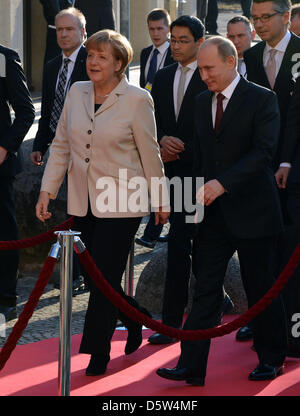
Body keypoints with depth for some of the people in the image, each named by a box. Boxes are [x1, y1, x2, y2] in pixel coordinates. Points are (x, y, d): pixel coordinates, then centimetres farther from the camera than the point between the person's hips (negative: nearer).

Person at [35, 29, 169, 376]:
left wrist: (159, 199, 3)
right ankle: (134, 317, 36)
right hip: (83, 202, 5)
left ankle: (97, 352, 7)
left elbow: (150, 153, -2)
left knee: (104, 278, -5)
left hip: (121, 202, -5)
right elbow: (61, 145, 10)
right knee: (95, 278, 9)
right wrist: (47, 190, 5)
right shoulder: (76, 93, 5)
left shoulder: (137, 99, -8)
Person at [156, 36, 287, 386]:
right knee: (205, 289, -1)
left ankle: (271, 359, 22)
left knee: (261, 290, 6)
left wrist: (222, 183, -27)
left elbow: (263, 151, -19)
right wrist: (198, 193, 13)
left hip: (251, 212, -5)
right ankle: (191, 367, -4)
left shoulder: (262, 100, -8)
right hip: (212, 213, 5)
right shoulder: (202, 102, 12)